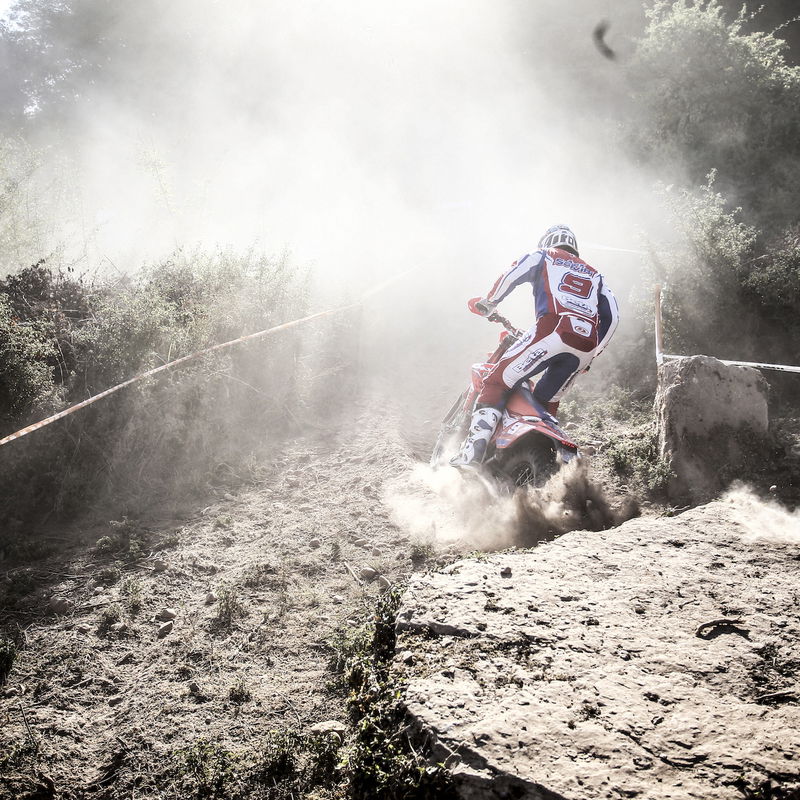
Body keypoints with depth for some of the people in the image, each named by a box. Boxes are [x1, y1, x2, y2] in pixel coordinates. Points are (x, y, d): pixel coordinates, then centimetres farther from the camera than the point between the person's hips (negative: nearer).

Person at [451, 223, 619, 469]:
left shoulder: (543, 256, 24)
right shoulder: (593, 274, 37)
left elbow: (513, 273, 3)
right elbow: (611, 316, 26)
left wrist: (487, 302, 15)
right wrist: (591, 355, 29)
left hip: (553, 330, -5)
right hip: (587, 345, 5)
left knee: (498, 382, -4)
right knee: (547, 402, 22)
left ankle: (473, 449, -19)